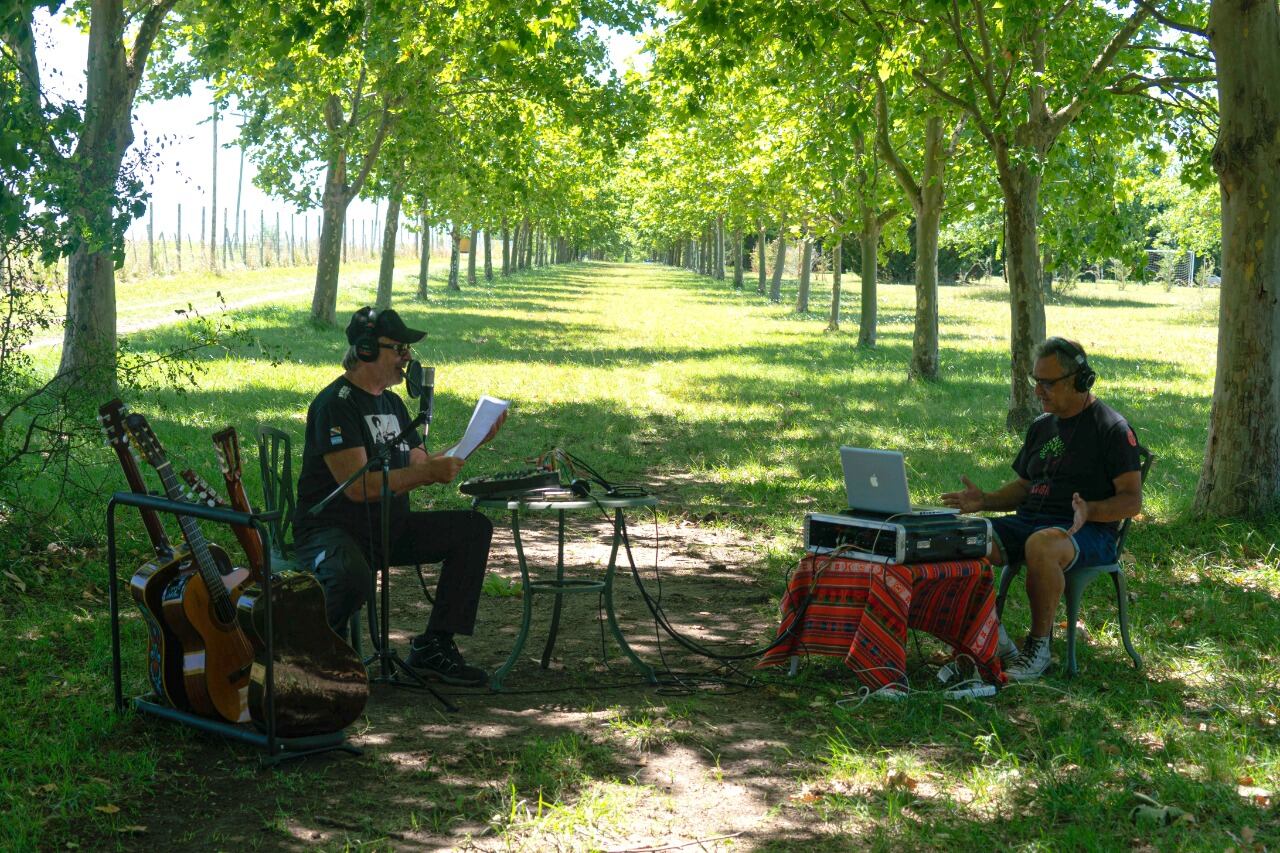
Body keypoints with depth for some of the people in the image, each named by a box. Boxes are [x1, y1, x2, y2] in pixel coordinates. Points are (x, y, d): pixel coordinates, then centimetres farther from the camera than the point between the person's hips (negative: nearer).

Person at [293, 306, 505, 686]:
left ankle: (433, 647, -7)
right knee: (353, 576, -41)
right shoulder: (336, 404, -14)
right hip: (331, 529, -9)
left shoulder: (392, 403, 15)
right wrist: (429, 474, -27)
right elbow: (358, 486, -24)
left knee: (473, 528, -6)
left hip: (388, 527, 9)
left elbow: (419, 463, 20)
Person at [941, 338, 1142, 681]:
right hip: (1029, 521, 6)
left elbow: (1132, 500, -8)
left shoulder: (1112, 429, -3)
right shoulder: (1041, 426, 19)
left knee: (1040, 545, -41)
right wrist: (985, 500, 6)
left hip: (1087, 532, -6)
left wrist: (1089, 511, -27)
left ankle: (1039, 646, -22)